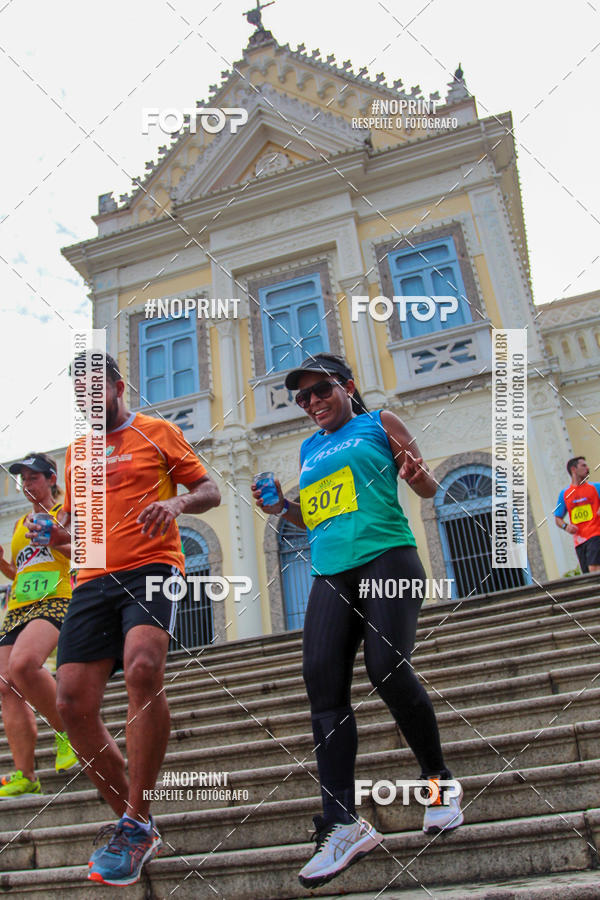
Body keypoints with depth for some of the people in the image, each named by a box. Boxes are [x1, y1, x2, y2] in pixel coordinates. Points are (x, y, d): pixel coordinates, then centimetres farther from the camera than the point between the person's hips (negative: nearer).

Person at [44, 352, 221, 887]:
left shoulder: (157, 432, 10)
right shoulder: (77, 450, 24)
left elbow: (210, 491, 7)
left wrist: (177, 503, -16)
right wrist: (52, 531, 5)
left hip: (150, 567, -5)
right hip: (93, 579, 5)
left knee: (143, 666, -31)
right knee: (73, 702, -7)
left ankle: (136, 823, -17)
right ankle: (133, 823, 12)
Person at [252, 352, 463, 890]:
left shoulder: (380, 423, 10)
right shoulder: (309, 449, 24)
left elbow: (428, 489, 10)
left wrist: (416, 473, -14)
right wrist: (282, 507, 10)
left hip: (387, 556, -5)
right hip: (332, 573, 5)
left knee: (388, 668, -19)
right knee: (323, 683, -10)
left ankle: (439, 780, 8)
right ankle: (343, 824, -7)